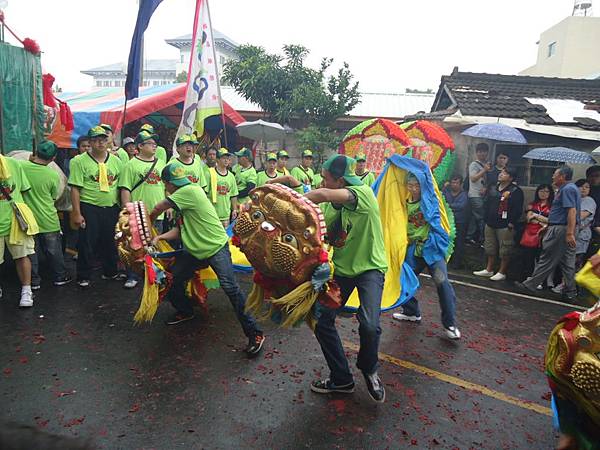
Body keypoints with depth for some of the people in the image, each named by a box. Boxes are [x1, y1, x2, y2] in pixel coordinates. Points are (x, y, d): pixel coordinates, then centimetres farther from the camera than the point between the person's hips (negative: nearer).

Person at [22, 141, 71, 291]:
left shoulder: (21, 166, -14)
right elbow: (54, 197, 0)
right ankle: (60, 276, 25)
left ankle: (34, 281, 22)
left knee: (31, 251, 13)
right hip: (48, 220, -1)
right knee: (54, 250, 13)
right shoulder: (53, 175, -14)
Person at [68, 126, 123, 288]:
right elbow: (75, 188, -8)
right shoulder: (80, 161, -5)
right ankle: (83, 277, 17)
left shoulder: (116, 161, 8)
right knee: (87, 244, 3)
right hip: (89, 209, -4)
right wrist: (77, 213, -12)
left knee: (111, 242, 15)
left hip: (111, 208, 4)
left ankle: (110, 272, 32)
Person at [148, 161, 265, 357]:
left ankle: (254, 334, -14)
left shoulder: (191, 191, -16)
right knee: (172, 278, 9)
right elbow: (179, 230, 7)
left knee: (230, 287, -21)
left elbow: (159, 207, -13)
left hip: (216, 247, -10)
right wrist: (159, 237, -7)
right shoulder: (183, 198, 14)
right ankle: (185, 311, 36)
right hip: (194, 251, 10)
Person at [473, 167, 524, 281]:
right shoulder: (494, 189, 14)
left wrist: (512, 223, -17)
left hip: (505, 226, -8)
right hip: (490, 224, 8)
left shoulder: (515, 191, -10)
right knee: (490, 248, 15)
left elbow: (518, 209, -14)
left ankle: (502, 273, 9)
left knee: (505, 251, -1)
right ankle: (489, 270, 25)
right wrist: (487, 219, 15)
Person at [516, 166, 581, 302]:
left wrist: (570, 233, -28)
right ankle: (570, 292, 15)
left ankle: (530, 285, 4)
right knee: (567, 262, 11)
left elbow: (572, 211, -23)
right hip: (565, 229, 10)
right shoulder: (569, 188, 20)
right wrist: (548, 226, 27)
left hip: (561, 230, -10)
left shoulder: (567, 189, -13)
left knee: (547, 260, -3)